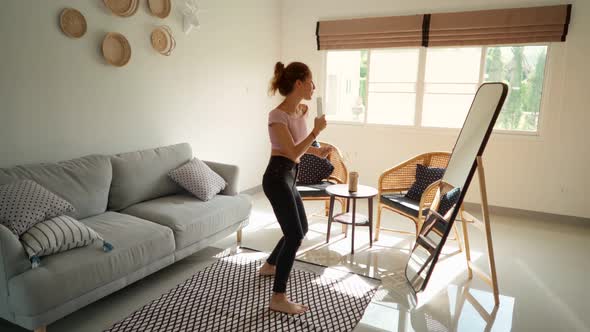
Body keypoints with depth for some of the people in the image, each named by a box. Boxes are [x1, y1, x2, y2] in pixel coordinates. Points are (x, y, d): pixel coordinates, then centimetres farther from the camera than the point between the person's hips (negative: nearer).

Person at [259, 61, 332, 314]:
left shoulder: (302, 110, 9)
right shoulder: (277, 115, -18)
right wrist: (316, 131, -16)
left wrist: (317, 151, 6)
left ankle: (269, 265, 40)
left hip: (289, 177, 10)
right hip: (277, 177, -9)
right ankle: (278, 298, -1)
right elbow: (293, 152, -22)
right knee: (295, 235, -11)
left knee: (301, 229, 20)